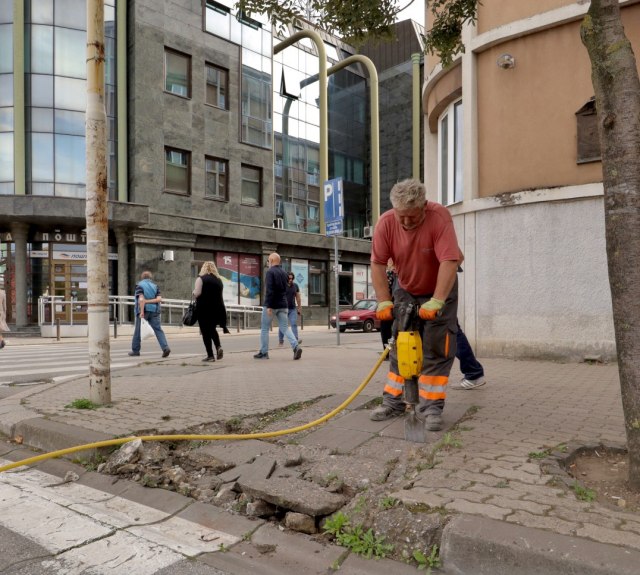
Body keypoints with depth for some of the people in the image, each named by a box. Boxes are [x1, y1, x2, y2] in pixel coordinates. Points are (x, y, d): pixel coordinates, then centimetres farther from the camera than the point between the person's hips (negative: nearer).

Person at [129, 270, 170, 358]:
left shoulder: (139, 286, -2)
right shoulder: (155, 286, 11)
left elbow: (141, 299, -16)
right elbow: (159, 299, -3)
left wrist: (142, 311, -19)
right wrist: (148, 301, -4)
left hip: (144, 311, -3)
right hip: (154, 311, 3)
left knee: (138, 330, 10)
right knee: (158, 330, -1)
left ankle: (135, 350, 19)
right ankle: (165, 347, -17)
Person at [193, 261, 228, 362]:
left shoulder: (201, 279, -7)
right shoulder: (219, 280, 9)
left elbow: (197, 294, -13)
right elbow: (220, 295, 11)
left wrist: (193, 292, 7)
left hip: (204, 308, -5)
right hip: (217, 308, 5)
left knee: (205, 331, 3)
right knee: (212, 329, 23)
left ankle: (210, 355, 1)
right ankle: (218, 347, 1)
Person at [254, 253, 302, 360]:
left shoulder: (270, 272, -11)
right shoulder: (284, 273, 12)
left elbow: (269, 290, -20)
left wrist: (268, 306, -22)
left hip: (272, 305, -6)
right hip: (283, 305, 6)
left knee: (264, 329, 7)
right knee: (285, 328, 4)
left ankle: (263, 352, 12)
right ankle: (296, 346, -14)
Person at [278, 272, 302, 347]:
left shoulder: (295, 285, 7)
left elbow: (298, 297, 11)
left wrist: (299, 308, 10)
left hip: (293, 309, 2)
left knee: (294, 324, -10)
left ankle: (296, 339, -17)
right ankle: (281, 341, 14)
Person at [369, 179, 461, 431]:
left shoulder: (440, 217, -29)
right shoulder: (386, 222, -19)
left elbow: (449, 262, -35)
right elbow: (377, 263, -16)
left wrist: (436, 302, -40)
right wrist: (384, 301, -21)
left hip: (440, 291, -3)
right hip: (405, 291, 3)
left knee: (437, 349, -5)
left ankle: (431, 407, 1)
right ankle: (393, 401, 15)